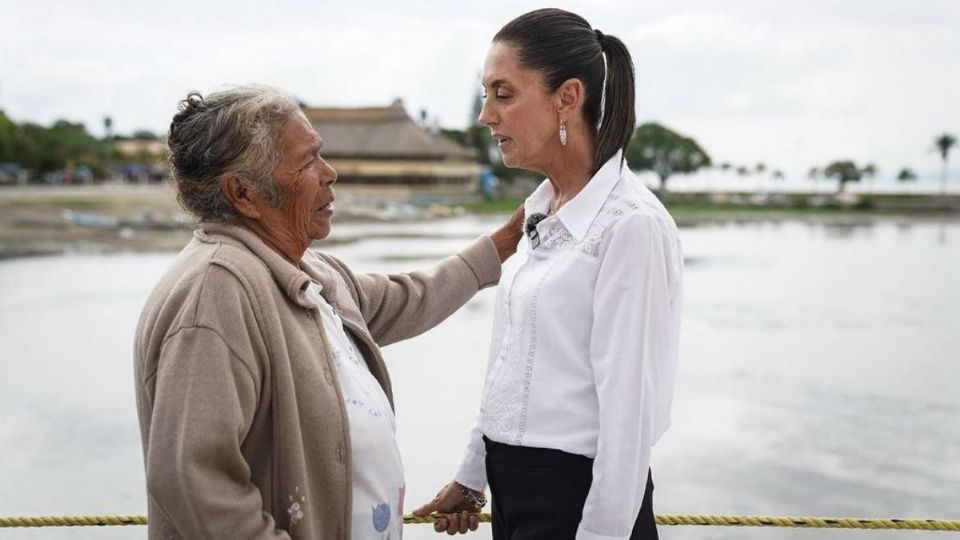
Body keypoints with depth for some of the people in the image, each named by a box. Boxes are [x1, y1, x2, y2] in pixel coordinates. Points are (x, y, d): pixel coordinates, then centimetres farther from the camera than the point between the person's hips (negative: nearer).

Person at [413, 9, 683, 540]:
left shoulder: (630, 224, -18)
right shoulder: (541, 213, 7)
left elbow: (628, 407, -19)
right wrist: (472, 475, 17)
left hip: (577, 496, -7)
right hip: (514, 488, 8)